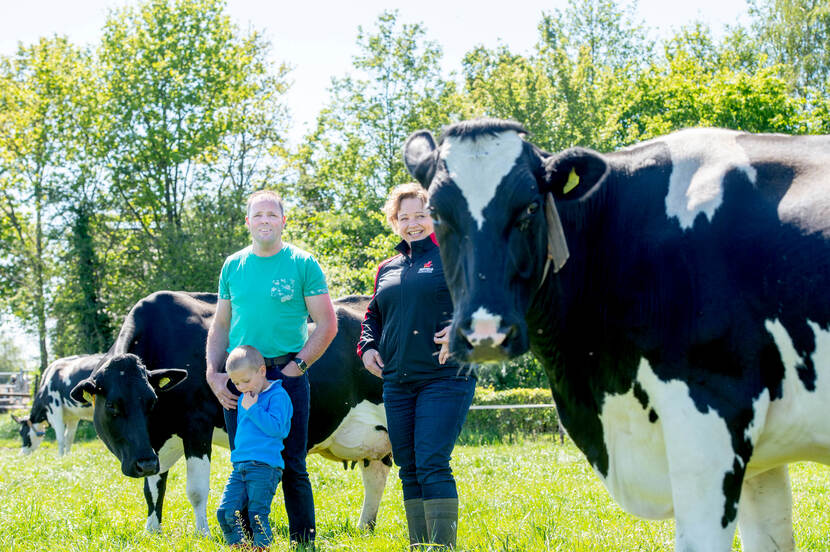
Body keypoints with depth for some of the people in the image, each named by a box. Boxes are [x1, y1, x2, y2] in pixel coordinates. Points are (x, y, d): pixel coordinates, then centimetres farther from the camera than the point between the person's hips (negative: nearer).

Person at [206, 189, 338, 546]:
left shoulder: (303, 264, 0)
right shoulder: (233, 266, 11)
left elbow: (327, 325, -2)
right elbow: (220, 326, 15)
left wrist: (298, 366, -10)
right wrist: (213, 373, 2)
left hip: (287, 374, -3)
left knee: (292, 466, -1)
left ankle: (303, 541, 10)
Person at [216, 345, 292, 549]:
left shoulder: (278, 396, -4)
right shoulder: (244, 399, 19)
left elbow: (276, 427, -16)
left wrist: (253, 409, -14)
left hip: (265, 466, -7)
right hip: (240, 466, 7)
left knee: (257, 515, -7)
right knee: (225, 512, -2)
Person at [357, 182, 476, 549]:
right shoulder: (387, 270, 18)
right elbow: (373, 315, 29)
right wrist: (367, 346, 11)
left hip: (444, 378, -6)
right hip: (397, 383, 6)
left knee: (432, 464, -14)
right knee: (409, 469, 9)